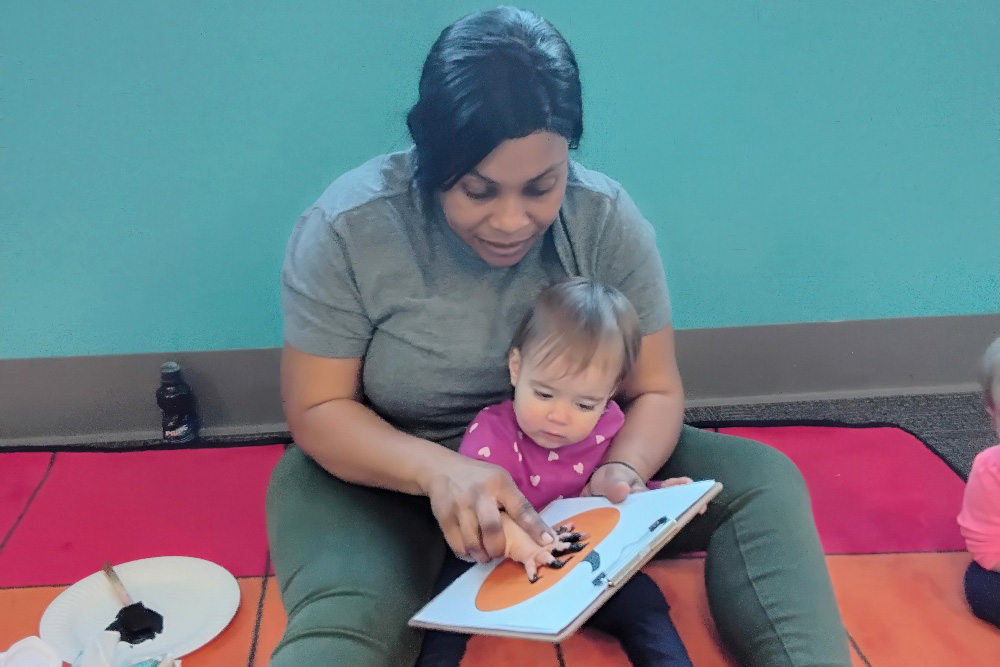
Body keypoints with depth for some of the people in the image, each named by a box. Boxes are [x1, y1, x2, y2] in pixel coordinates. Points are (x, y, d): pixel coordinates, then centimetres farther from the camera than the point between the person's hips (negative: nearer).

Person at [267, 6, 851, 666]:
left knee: (762, 481, -13)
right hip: (386, 475, -3)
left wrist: (622, 471, -31)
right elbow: (317, 410, -14)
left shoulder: (607, 219, -13)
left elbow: (655, 390, -7)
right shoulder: (344, 231, -19)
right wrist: (438, 470, -34)